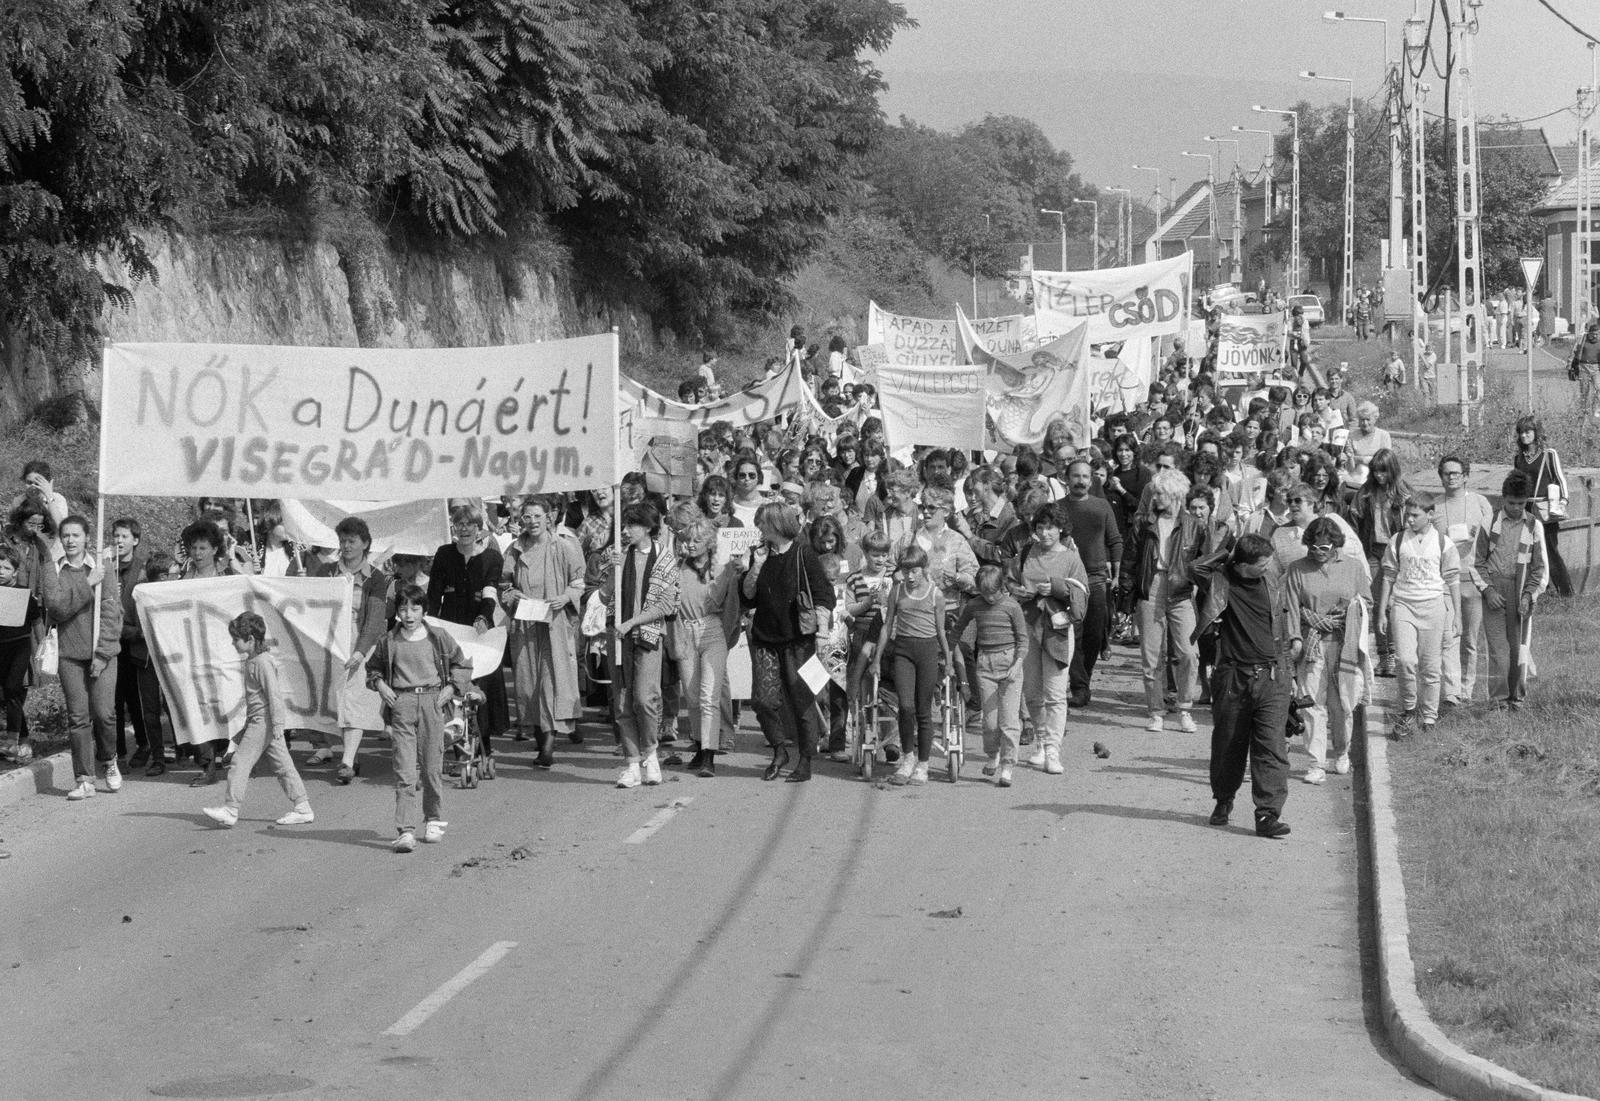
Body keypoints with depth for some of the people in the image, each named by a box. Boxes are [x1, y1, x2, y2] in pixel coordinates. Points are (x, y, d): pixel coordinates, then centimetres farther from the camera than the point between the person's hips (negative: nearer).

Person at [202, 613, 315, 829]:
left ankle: (230, 811, -8)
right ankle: (302, 809, 11)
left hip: (262, 720, -10)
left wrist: (277, 724, -23)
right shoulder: (253, 660, 15)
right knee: (282, 764, 10)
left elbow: (273, 693, -20)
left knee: (240, 762, -8)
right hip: (259, 721, 10)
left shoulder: (262, 663, -16)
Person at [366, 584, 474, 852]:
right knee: (404, 771, -8)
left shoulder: (437, 638, 5)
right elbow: (373, 667, 23)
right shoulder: (388, 642, 6)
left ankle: (434, 820, 26)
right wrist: (379, 684, 4)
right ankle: (405, 831, -11)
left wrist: (452, 688, 2)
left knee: (432, 767, 6)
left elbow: (462, 665, 15)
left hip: (432, 702, 1)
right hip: (401, 703, 0)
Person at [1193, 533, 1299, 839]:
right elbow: (1199, 567, -16)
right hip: (1233, 676, -1)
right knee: (1228, 743, 13)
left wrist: (1294, 637, 14)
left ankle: (1269, 814, -10)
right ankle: (1224, 800, 36)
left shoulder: (1273, 576, 5)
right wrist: (1229, 553, -9)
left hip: (1272, 675, 1)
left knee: (1271, 745, -8)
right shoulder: (1222, 580, -4)